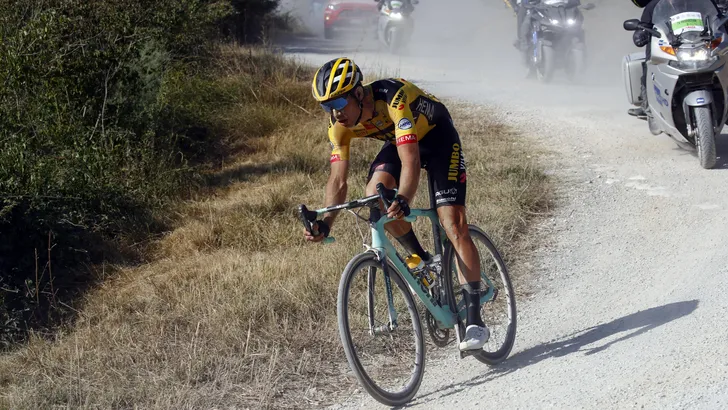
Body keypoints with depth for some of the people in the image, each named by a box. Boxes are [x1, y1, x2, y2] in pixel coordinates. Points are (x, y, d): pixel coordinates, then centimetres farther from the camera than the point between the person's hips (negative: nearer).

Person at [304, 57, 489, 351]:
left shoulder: (394, 97, -39)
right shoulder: (340, 123, -20)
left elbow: (410, 162, -47)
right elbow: (338, 179, -19)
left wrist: (402, 201, -63)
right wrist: (325, 222, -34)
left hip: (437, 136, -5)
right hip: (398, 140, 6)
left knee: (453, 224, -16)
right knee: (374, 196, -24)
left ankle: (475, 318, -16)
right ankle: (423, 260, 1)